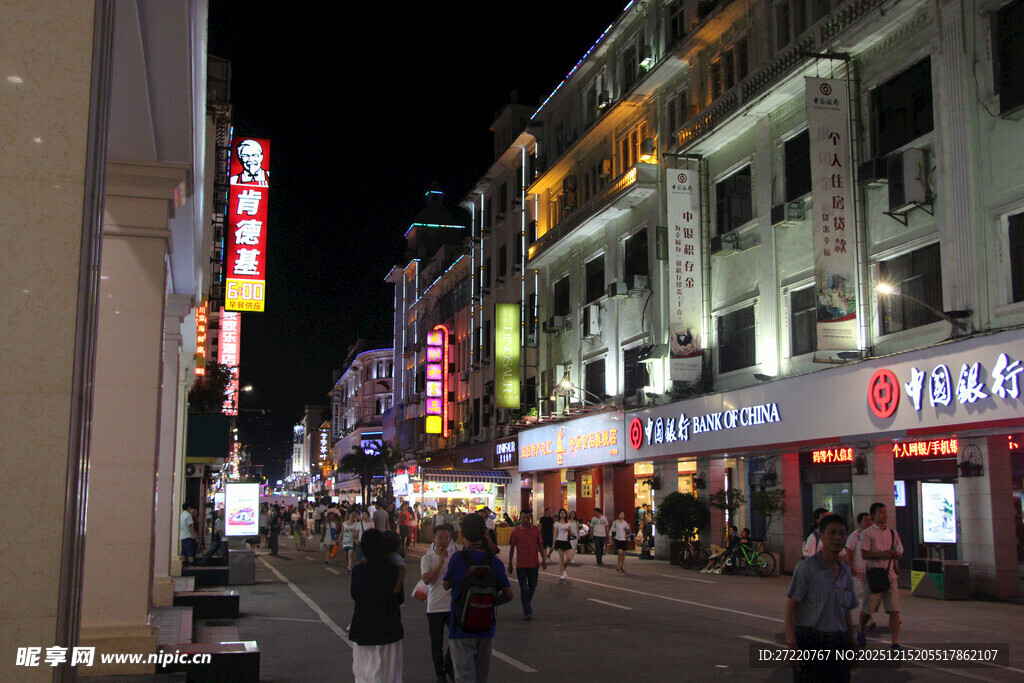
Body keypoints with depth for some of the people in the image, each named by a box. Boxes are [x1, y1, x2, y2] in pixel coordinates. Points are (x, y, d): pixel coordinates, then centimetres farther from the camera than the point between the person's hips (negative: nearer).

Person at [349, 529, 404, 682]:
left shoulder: (358, 570, -11)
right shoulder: (393, 570, -9)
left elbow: (354, 595, 3)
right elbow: (400, 599, 2)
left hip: (364, 628, -1)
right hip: (390, 628, 1)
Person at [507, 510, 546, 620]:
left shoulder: (536, 530, 4)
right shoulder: (516, 531, -2)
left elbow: (540, 545, 10)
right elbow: (512, 547, 3)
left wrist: (543, 559, 4)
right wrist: (510, 563, 3)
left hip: (534, 564, 2)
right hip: (521, 564, -2)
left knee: (532, 587, 13)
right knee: (523, 589, -3)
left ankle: (526, 608, 31)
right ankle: (527, 611, -1)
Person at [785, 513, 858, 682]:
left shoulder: (846, 572, 11)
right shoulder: (806, 567, -7)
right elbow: (791, 606, -10)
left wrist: (852, 645, 17)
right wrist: (792, 645, -18)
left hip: (838, 643, 6)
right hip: (810, 642, -6)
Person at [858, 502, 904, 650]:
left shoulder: (893, 533, 13)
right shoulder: (867, 533, -3)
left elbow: (898, 553, 19)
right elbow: (864, 554, -11)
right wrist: (882, 554, -22)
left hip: (890, 573, 4)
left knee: (894, 609, -6)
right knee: (868, 608, 5)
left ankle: (895, 642, -3)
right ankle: (860, 630, 34)